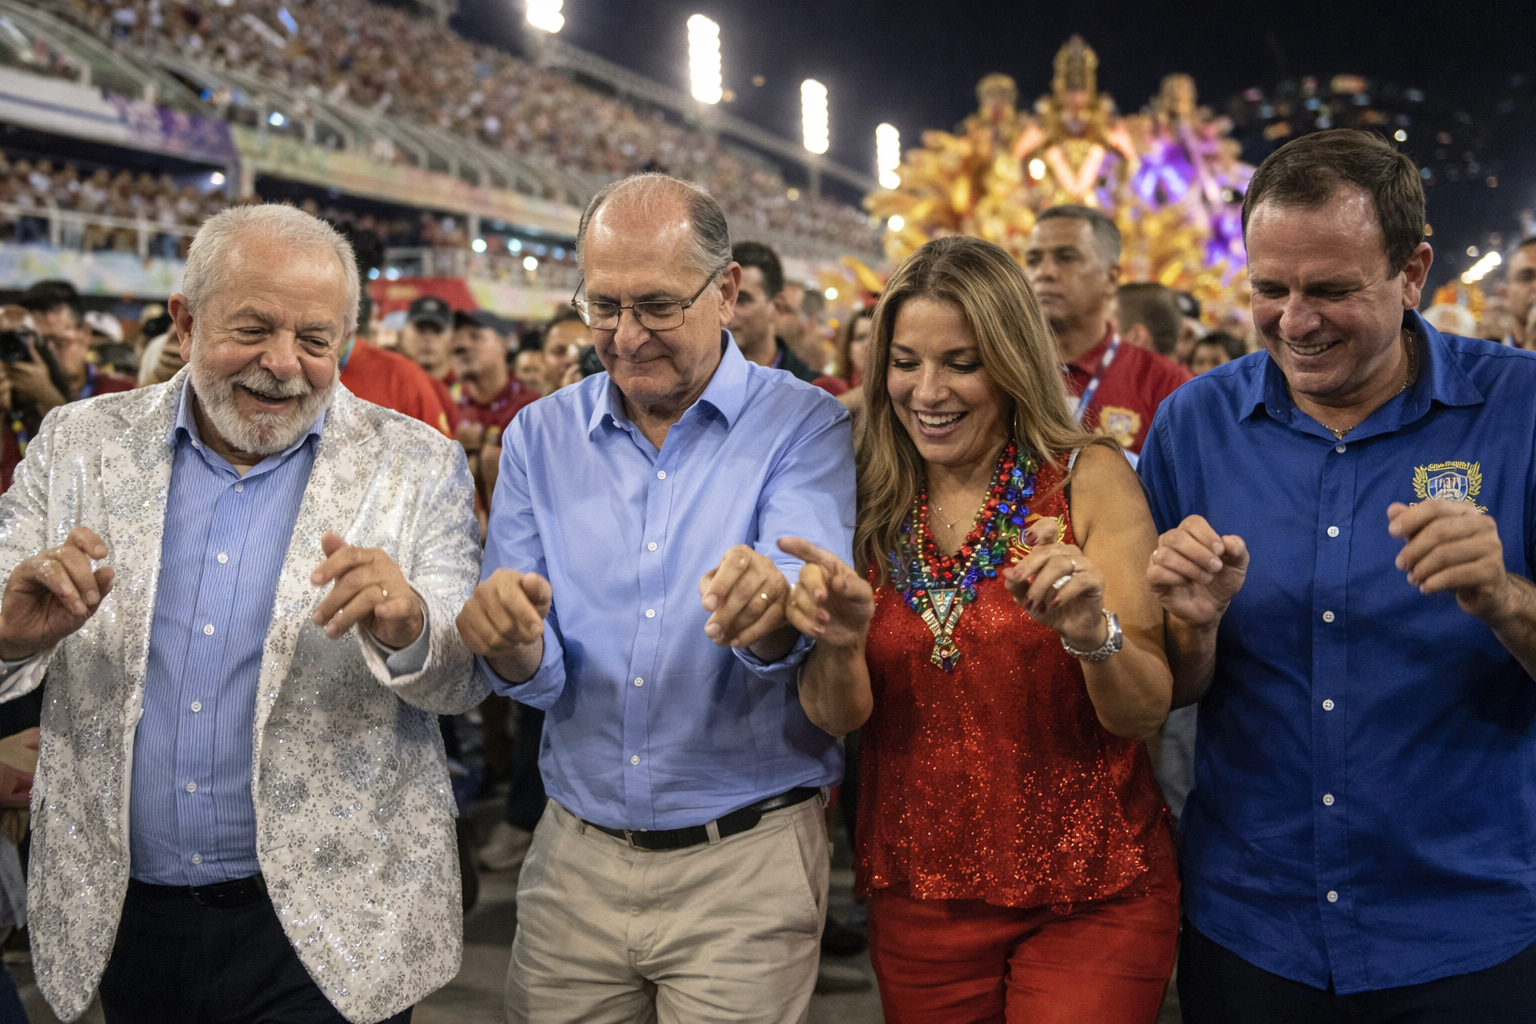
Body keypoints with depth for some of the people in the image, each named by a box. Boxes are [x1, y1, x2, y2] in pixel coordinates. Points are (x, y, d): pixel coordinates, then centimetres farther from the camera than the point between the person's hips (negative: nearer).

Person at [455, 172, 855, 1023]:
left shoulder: (803, 426, -7)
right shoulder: (540, 435, 3)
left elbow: (810, 611, -22)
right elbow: (540, 677, -2)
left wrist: (768, 610, -45)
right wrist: (516, 644, -25)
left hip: (748, 860, -3)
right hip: (575, 851, 3)